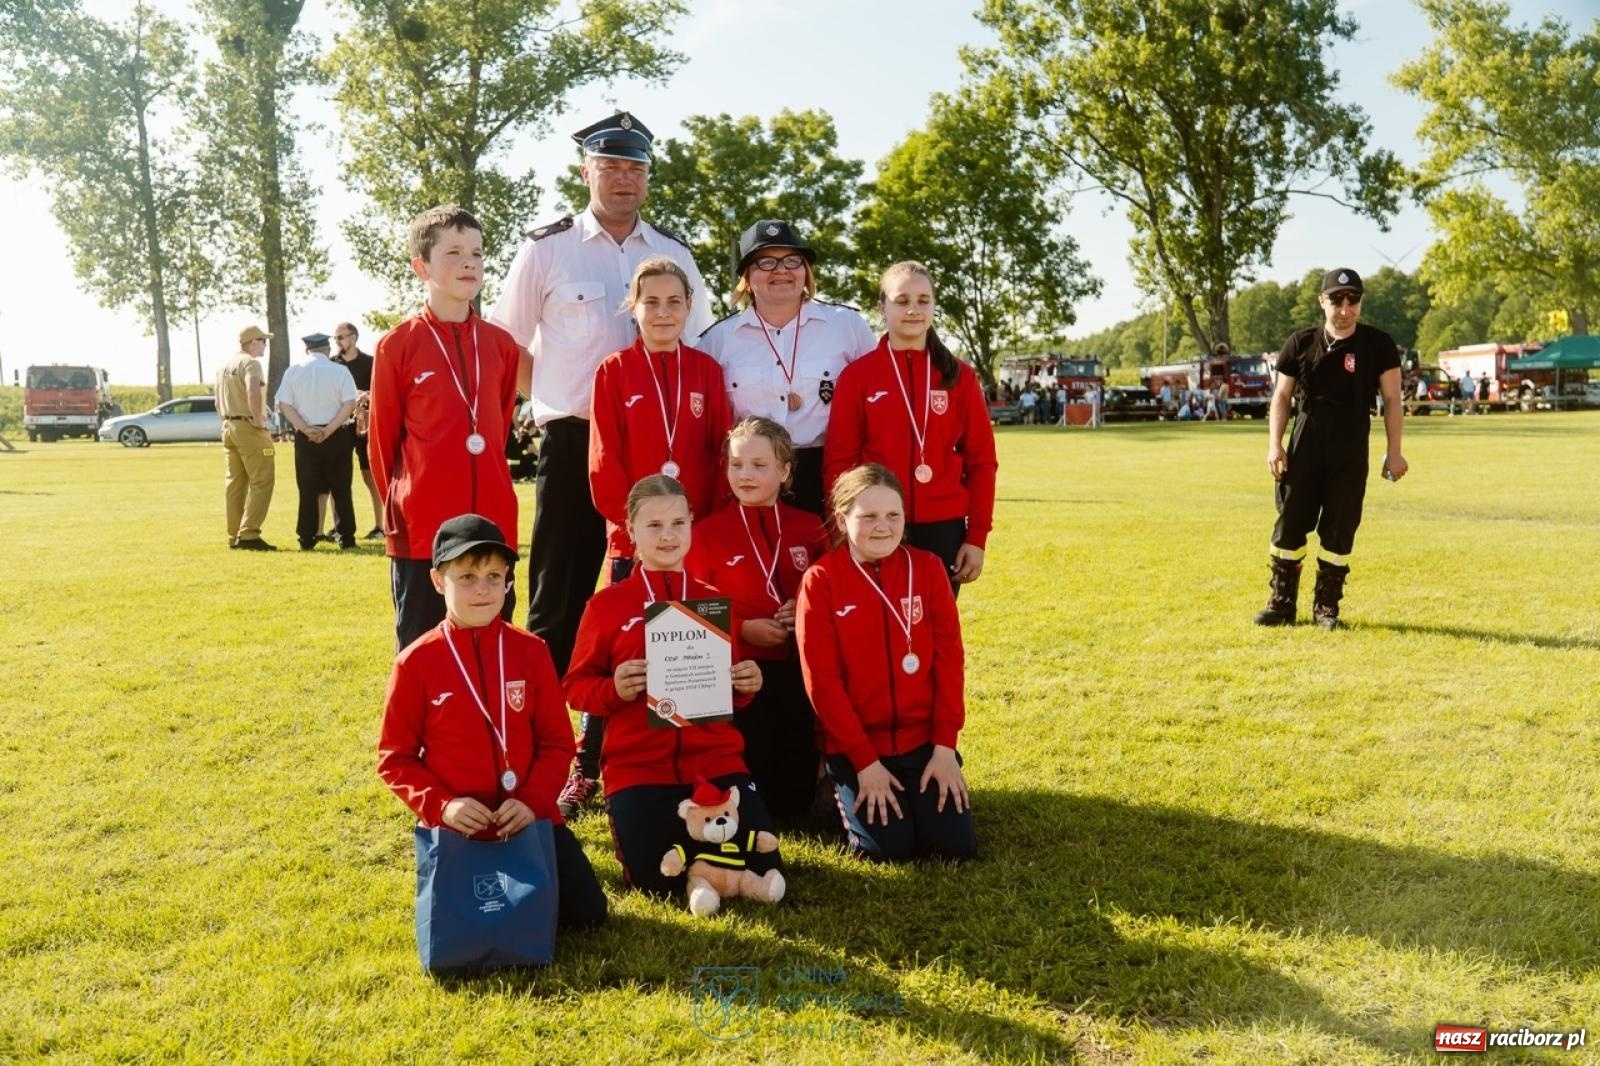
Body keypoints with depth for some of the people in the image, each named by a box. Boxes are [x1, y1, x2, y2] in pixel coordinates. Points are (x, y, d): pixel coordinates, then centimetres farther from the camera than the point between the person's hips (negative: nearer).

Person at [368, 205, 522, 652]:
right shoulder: (397, 346, -4)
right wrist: (399, 507, 8)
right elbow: (382, 440, 3)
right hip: (422, 530, -3)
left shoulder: (500, 344, 7)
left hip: (493, 525, 4)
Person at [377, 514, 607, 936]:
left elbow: (557, 741, 0)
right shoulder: (417, 662, -7)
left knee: (585, 912, -6)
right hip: (457, 827, -1)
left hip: (529, 819, 1)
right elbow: (395, 758, -2)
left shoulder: (530, 651, -2)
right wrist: (440, 805, -17)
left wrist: (533, 800, -15)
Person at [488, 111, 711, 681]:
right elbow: (507, 344, 6)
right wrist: (557, 400, 2)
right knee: (562, 593, 4)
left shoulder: (674, 252, 9)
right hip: (574, 442, -3)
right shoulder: (547, 248, 0)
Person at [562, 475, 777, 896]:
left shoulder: (715, 601, 8)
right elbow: (576, 687, 1)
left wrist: (747, 686, -7)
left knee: (761, 867, -7)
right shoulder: (607, 605, -1)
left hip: (716, 760, 2)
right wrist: (614, 690, -19)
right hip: (638, 765, -2)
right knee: (659, 880, -12)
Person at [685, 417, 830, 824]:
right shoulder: (707, 533, -1)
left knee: (796, 801, -3)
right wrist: (743, 628, -16)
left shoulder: (810, 529, 6)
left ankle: (793, 814, 30)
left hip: (798, 669, 2)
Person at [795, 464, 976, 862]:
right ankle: (846, 792, 17)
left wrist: (945, 744, -8)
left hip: (923, 738, 3)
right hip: (856, 745, -2)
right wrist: (864, 760, -13)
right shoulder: (821, 580, -10)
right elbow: (822, 679, -11)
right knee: (889, 847, -13)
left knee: (955, 844, -8)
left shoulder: (927, 567, -1)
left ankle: (916, 794, 22)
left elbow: (949, 658, -2)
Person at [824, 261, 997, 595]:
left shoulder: (959, 375, 5)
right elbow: (838, 460, 1)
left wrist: (977, 536, 0)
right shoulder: (857, 375, 1)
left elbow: (981, 460, 6)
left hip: (944, 530, 1)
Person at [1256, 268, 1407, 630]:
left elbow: (1392, 400, 1)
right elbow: (1282, 396, 7)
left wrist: (1394, 451, -5)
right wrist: (1274, 444, -4)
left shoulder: (1378, 344, -1)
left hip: (1351, 450, -1)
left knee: (1339, 529, 2)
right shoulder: (1300, 343, 4)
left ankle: (1326, 606, 13)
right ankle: (1282, 603, 12)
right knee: (1290, 522, 2)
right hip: (1305, 444, 1)